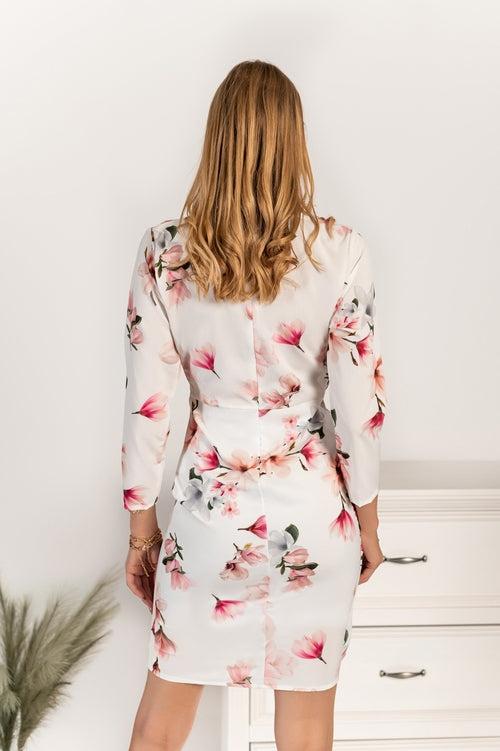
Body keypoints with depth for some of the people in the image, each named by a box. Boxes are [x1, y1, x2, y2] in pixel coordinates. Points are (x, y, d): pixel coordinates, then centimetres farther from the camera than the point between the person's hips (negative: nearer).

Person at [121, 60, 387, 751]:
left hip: (208, 508, 1)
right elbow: (359, 407, -9)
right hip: (311, 511, 0)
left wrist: (141, 527, 6)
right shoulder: (341, 252, -12)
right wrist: (368, 522, 6)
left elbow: (146, 406, -6)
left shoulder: (165, 251, -10)